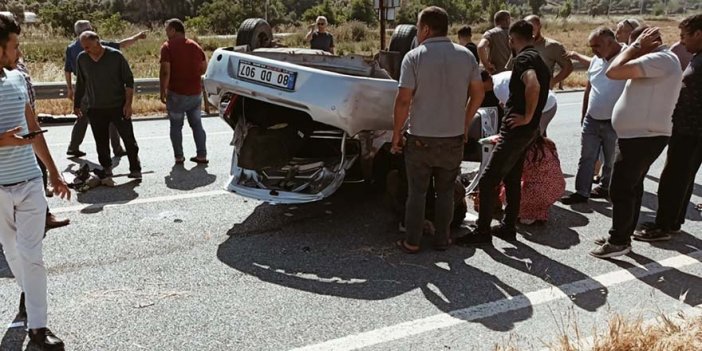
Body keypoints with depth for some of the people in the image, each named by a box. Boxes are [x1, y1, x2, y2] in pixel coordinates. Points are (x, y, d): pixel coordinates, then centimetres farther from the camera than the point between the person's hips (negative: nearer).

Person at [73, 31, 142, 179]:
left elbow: (129, 81, -5)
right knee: (101, 142, 9)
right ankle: (106, 168, 24)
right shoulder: (82, 59, 2)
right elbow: (80, 84, 14)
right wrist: (77, 104, 16)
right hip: (96, 109, 3)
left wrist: (128, 103, -10)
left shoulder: (115, 56, -9)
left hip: (118, 106, -3)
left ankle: (135, 169, 11)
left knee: (129, 139, 0)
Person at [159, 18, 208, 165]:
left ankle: (179, 157, 9)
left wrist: (163, 91, -8)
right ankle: (202, 155, 11)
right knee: (197, 124, 12)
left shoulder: (168, 47, -9)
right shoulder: (195, 46, 9)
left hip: (176, 93, -5)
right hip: (195, 92, 5)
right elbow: (204, 68, 13)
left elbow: (165, 72, -16)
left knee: (176, 125, 8)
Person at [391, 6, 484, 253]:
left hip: (420, 138, -3)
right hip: (454, 138, 3)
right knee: (445, 191, 16)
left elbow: (403, 100, -15)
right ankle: (442, 239, 23)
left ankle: (412, 242, 16)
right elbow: (478, 94, 6)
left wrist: (396, 133, -4)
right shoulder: (466, 55, 1)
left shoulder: (414, 57, -11)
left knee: (417, 192, 10)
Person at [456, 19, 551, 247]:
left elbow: (533, 85, -33)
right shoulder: (539, 60, 17)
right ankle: (508, 227, 26)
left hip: (516, 130, -10)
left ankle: (482, 232, -4)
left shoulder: (524, 58, -14)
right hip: (527, 131, 10)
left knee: (488, 181, -8)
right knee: (512, 179, 17)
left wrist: (527, 117, -24)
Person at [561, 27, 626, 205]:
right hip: (592, 120, 6)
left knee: (611, 160, 11)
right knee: (586, 158, 8)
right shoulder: (596, 60, 7)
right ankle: (581, 192, 15)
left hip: (614, 123, -6)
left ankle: (605, 188, 28)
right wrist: (584, 114, 19)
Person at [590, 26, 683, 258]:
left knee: (620, 189, -4)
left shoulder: (659, 59, -19)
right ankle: (622, 238, 26)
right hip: (642, 135, 11)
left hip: (643, 137, -11)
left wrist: (636, 46, -15)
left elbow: (614, 72, -24)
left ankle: (618, 241, 5)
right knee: (632, 187, 16)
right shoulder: (662, 60, 16)